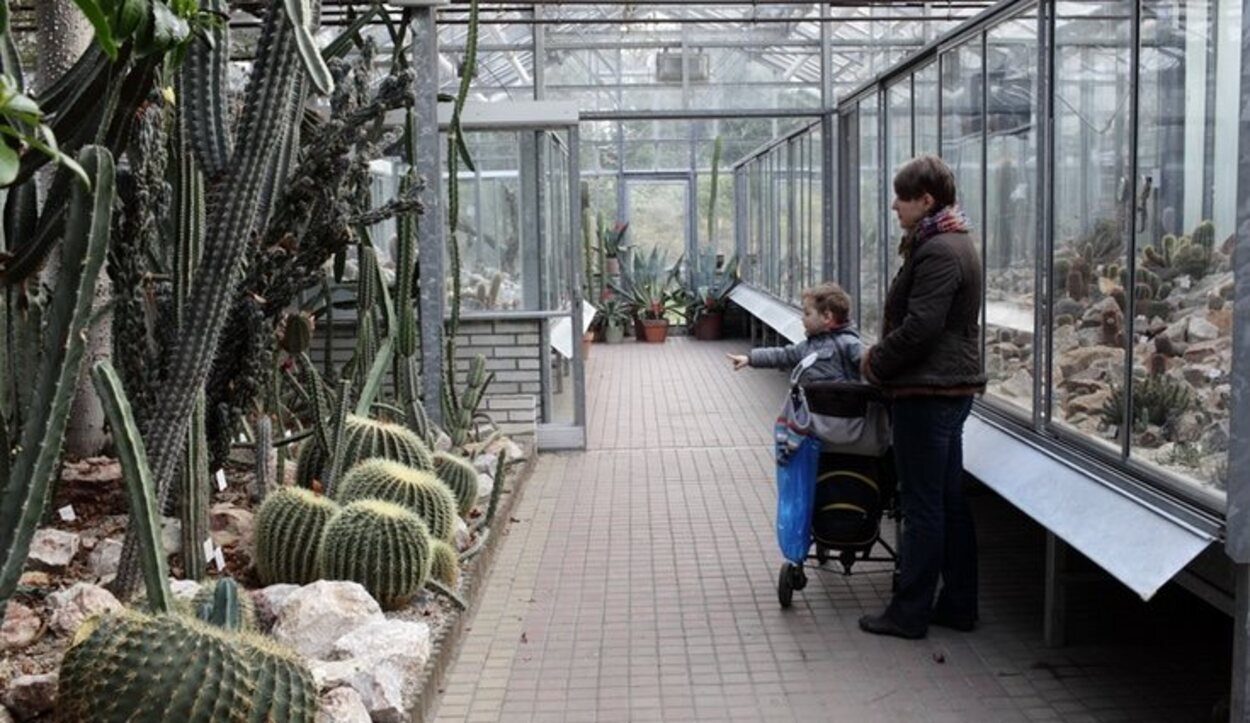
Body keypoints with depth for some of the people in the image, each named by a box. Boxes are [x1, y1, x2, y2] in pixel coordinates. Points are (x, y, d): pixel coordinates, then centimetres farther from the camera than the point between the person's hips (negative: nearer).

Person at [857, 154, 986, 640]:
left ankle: (910, 613, 7)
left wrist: (876, 363, -10)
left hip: (928, 391, -10)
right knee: (950, 501, 14)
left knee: (922, 507, -2)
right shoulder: (955, 242, 15)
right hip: (953, 386, 10)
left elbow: (919, 327, -22)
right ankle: (958, 605, 23)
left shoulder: (938, 251, -17)